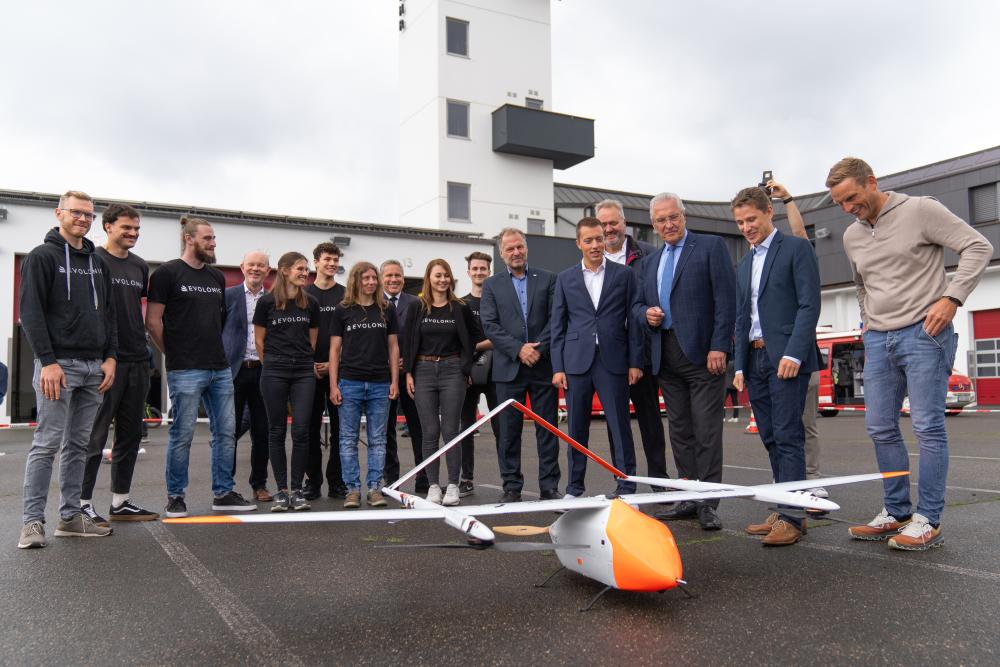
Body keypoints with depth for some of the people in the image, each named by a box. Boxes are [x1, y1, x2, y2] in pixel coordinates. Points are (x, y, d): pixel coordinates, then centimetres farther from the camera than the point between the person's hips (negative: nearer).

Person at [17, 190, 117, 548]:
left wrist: (110, 357, 6)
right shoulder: (42, 257, -2)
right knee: (47, 443, -5)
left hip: (94, 369, 6)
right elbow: (31, 313, -9)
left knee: (78, 445, 10)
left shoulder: (98, 263, 16)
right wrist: (47, 361, -17)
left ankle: (70, 516, 17)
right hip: (58, 365, -6)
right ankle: (32, 521, 2)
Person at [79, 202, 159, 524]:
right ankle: (83, 502, 7)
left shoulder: (140, 266, 15)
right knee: (95, 435, -2)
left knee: (131, 435, 10)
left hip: (137, 360, 7)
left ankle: (120, 502, 19)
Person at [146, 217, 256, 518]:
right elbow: (153, 321, -5)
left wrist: (215, 350, 14)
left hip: (220, 368, 6)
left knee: (226, 431, 7)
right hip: (185, 371, -6)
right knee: (182, 435, 0)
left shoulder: (217, 276, 16)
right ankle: (175, 496, 14)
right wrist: (174, 353, 0)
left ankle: (223, 493, 16)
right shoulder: (168, 273, -4)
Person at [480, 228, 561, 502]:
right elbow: (490, 325, -1)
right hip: (509, 368, 0)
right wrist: (518, 349, -12)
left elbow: (555, 319, 2)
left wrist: (539, 349, -11)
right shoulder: (491, 285, 8)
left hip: (543, 365, 0)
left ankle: (549, 486, 12)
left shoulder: (547, 279, 9)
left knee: (547, 428, 4)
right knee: (509, 431, 3)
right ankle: (511, 487, 13)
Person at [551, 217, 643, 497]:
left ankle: (626, 486, 10)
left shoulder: (624, 274, 7)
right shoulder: (565, 279, 11)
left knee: (620, 425, 1)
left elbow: (633, 320, 4)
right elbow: (558, 325, 9)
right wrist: (557, 367, 2)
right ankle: (575, 487, 17)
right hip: (576, 361, 2)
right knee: (576, 427, 6)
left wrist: (635, 362, -1)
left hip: (613, 361, -1)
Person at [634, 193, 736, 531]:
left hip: (702, 351, -6)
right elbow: (638, 304, 23)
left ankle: (708, 502, 1)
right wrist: (646, 313, -2)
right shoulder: (649, 262, 19)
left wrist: (718, 346, -15)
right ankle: (689, 497, 19)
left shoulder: (711, 246, 0)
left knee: (706, 429, -5)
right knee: (680, 428, 10)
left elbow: (726, 299, -7)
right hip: (666, 356, 6)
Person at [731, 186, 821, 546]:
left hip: (786, 357, -7)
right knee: (771, 439, 7)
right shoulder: (743, 265, 21)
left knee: (788, 437, -9)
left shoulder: (796, 248, 0)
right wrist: (740, 365, 12)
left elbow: (809, 304, -9)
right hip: (754, 358, 7)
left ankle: (791, 517, -8)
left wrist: (794, 353, -19)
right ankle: (782, 511, 13)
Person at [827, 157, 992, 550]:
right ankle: (896, 513, 17)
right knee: (880, 428, 7)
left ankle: (928, 521, 1)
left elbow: (978, 247, -7)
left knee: (927, 427, -6)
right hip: (878, 340, 7)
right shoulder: (852, 236, 13)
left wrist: (951, 297, -16)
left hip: (923, 333, -7)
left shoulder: (920, 210, -6)